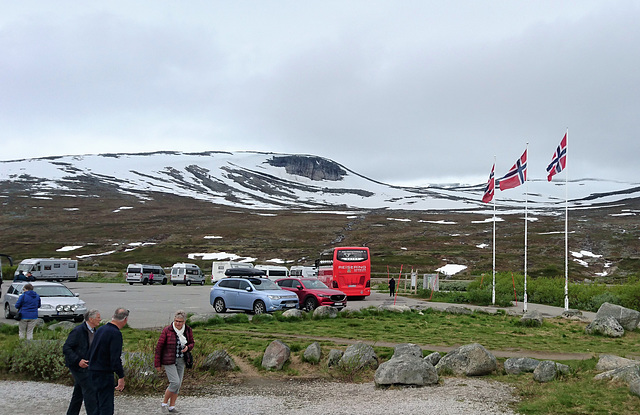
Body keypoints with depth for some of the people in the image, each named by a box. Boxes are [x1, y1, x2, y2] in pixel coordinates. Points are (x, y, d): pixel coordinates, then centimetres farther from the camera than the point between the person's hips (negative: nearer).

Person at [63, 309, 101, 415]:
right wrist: (78, 360, -27)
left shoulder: (93, 331, 8)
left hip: (86, 365, 9)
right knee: (89, 390, -10)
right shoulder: (78, 331, -18)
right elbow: (66, 348, -19)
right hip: (77, 365, -8)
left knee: (79, 392, 14)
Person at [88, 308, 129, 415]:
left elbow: (90, 351, 17)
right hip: (104, 374, -8)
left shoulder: (100, 329, 9)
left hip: (93, 371, 8)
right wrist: (121, 377, -17)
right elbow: (115, 358, -22)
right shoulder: (115, 334, -17)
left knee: (99, 405, 18)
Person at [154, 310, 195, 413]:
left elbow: (191, 343, 15)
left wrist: (187, 347, -10)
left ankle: (172, 406, 19)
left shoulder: (188, 330, 0)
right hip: (169, 361, -5)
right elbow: (159, 347, -6)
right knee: (175, 382, -14)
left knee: (178, 383, 6)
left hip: (181, 361, 5)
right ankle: (164, 402, 6)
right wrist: (158, 364, -5)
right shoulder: (167, 330, -12)